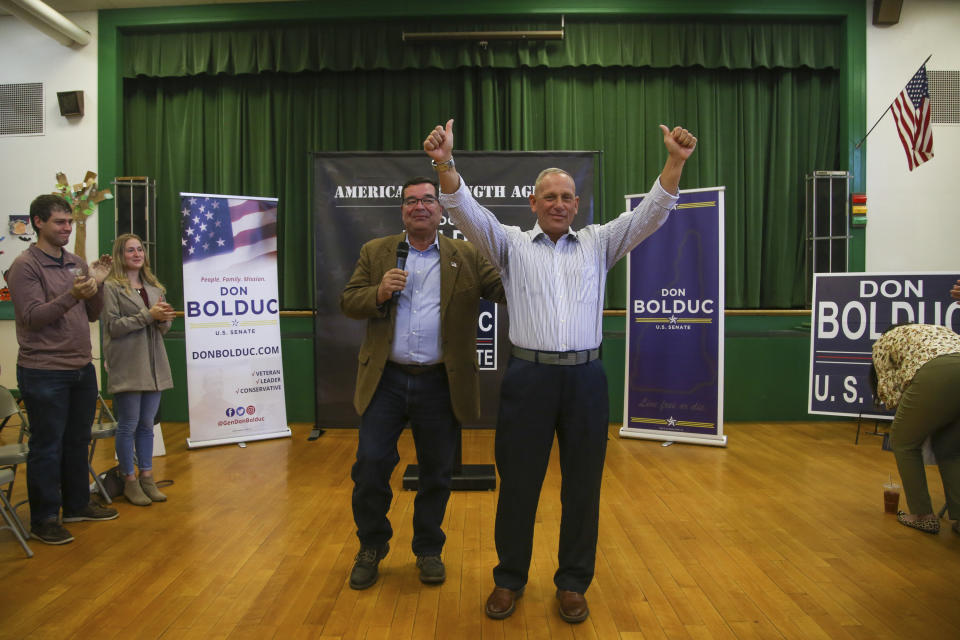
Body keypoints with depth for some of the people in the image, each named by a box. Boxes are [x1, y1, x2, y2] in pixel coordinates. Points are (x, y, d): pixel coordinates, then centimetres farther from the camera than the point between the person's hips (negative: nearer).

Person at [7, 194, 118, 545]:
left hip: (82, 368, 7)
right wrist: (72, 295, -28)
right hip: (44, 373, -7)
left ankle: (77, 505, 31)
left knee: (78, 441, 16)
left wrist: (97, 284, -5)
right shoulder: (25, 265, -9)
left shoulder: (77, 263, 10)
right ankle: (44, 519, 15)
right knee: (47, 447, 2)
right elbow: (33, 317, -15)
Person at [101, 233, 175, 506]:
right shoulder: (111, 287, -4)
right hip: (127, 367, -5)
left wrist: (164, 319, -8)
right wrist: (148, 315, -15)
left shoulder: (154, 286, 14)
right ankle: (129, 481, 14)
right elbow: (113, 326, -11)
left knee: (147, 424, 11)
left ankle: (147, 477, 20)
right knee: (128, 426, 2)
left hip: (153, 366, 5)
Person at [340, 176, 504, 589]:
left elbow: (506, 290, -3)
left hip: (439, 383, 0)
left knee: (436, 472, 11)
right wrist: (379, 293, -15)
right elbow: (348, 303, 4)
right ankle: (371, 547, 27)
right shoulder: (375, 253, 8)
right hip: (385, 380, 1)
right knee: (370, 466, 3)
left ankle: (429, 550, 32)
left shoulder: (467, 257, 5)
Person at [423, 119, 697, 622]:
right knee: (517, 483, 8)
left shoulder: (598, 243, 11)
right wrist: (445, 165, -24)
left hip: (585, 378, 2)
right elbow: (468, 212, -7)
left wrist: (675, 162, -14)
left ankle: (572, 583, 27)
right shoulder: (511, 244, 7)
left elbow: (650, 214, 2)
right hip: (528, 377, -1)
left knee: (582, 486, 9)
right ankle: (509, 579, 27)